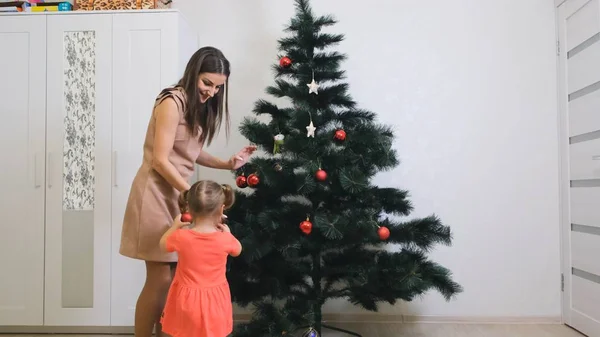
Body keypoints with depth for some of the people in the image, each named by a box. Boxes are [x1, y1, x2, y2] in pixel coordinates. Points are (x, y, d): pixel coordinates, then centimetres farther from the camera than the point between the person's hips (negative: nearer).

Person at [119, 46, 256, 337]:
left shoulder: (200, 106, 13)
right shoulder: (172, 103, -15)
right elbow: (160, 160, -19)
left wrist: (228, 164, 2)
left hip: (177, 193, 8)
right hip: (156, 193, -8)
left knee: (173, 276, 11)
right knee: (160, 278, -4)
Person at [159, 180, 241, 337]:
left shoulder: (181, 237, -18)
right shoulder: (225, 239, -17)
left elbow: (163, 244, 6)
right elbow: (237, 250, 7)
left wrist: (175, 226, 17)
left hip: (187, 301, 0)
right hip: (214, 302, 0)